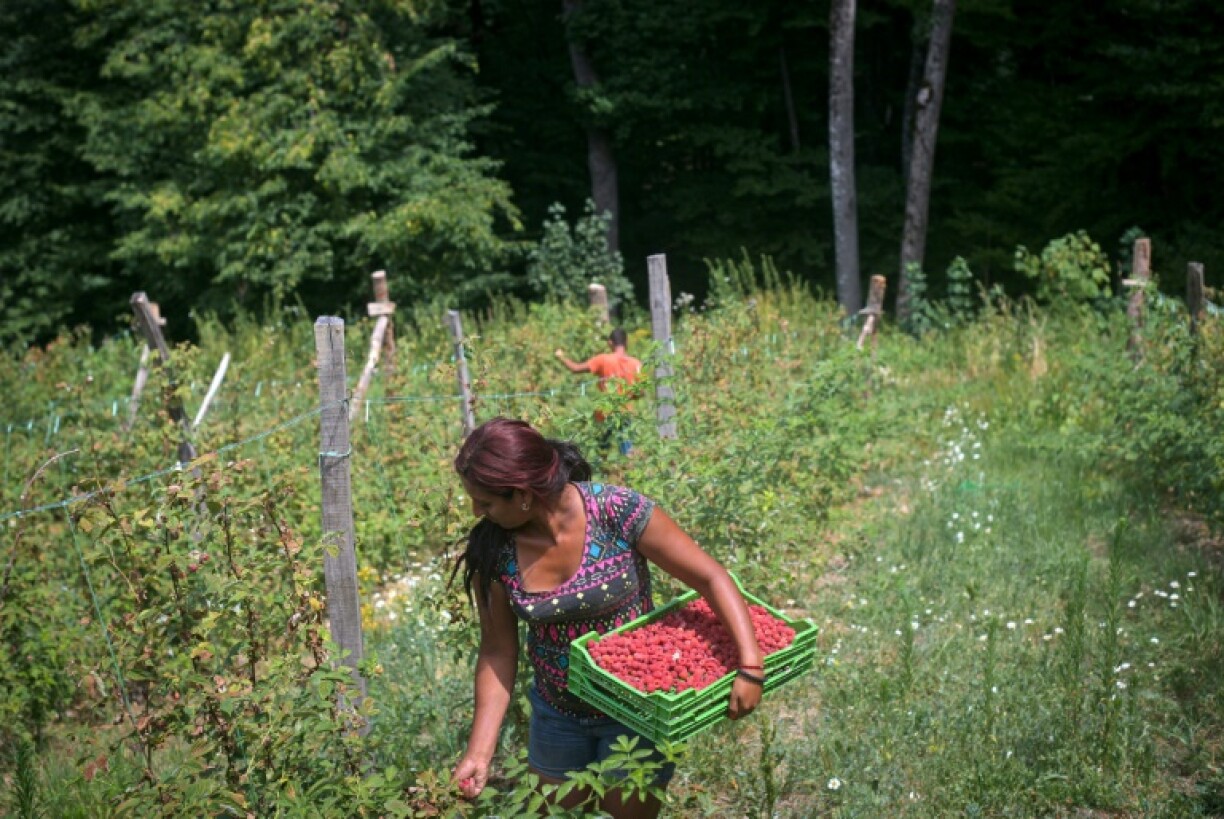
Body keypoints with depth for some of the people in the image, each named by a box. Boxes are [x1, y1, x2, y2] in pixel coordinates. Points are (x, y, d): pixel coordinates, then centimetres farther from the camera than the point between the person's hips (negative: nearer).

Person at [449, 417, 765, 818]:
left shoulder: (617, 512, -26)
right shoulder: (491, 548, -15)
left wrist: (751, 665, -32)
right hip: (557, 713, 3)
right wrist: (479, 750, -13)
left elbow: (711, 577, -21)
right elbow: (498, 651, -7)